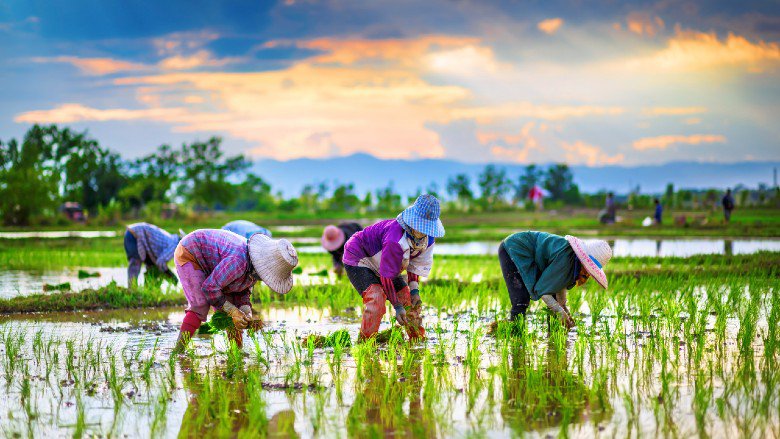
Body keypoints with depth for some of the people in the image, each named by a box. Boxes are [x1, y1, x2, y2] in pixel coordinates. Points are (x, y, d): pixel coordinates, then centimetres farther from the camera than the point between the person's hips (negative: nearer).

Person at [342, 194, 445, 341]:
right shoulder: (395, 240, -41)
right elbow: (386, 276, -33)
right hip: (358, 259, -8)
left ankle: (418, 339, 18)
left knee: (408, 299, 3)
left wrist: (414, 290, -11)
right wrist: (397, 306, -29)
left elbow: (415, 265, 1)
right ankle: (365, 341, -23)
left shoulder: (428, 238, -15)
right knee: (376, 298, -30)